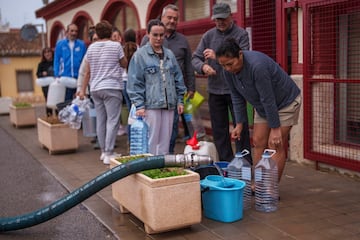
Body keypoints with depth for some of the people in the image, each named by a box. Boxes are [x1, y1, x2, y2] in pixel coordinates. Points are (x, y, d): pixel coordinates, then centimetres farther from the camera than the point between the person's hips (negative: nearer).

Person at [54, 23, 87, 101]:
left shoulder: (82, 44, 3)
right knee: (66, 100, 7)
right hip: (65, 77, 0)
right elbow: (56, 61, 4)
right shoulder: (60, 44, 3)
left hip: (78, 77, 0)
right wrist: (57, 76, -3)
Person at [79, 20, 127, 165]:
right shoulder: (116, 46, -4)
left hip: (95, 89, 5)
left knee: (100, 121, 11)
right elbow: (124, 64, 7)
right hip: (112, 87, -5)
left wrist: (83, 89, 15)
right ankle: (108, 154, -9)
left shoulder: (91, 48, 9)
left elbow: (87, 72, 10)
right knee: (112, 121, -4)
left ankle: (103, 151, 18)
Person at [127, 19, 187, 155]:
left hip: (169, 105, 5)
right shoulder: (140, 55, -2)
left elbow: (178, 78, 17)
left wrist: (180, 100, 12)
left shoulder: (169, 54, 13)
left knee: (165, 140, 9)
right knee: (151, 141, -1)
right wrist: (139, 105, -11)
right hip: (151, 105, -5)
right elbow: (134, 82, -5)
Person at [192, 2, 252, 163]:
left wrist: (217, 57, -21)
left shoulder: (241, 34, -3)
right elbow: (195, 58, 4)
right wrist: (203, 66, -18)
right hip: (215, 90, 4)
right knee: (219, 130, 9)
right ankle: (225, 163, 21)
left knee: (241, 128, 0)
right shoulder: (208, 36, 7)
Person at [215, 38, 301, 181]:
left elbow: (268, 100, -31)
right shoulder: (228, 71, -13)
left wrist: (275, 128, -24)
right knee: (258, 142, 3)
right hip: (262, 106, 7)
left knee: (275, 145, -9)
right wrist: (239, 124, -1)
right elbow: (237, 98, 0)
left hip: (285, 102, -7)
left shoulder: (257, 66, -36)